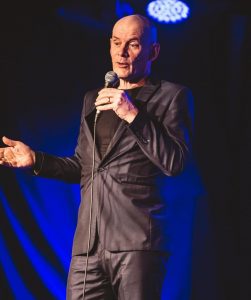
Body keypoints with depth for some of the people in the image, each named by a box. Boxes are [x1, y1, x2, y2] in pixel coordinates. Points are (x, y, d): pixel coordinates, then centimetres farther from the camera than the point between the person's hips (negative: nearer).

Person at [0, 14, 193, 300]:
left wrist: (133, 115, -13)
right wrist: (35, 159, 13)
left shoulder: (171, 95, 4)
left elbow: (174, 162, -8)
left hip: (137, 242, -5)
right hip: (88, 243, 5)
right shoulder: (93, 99, 21)